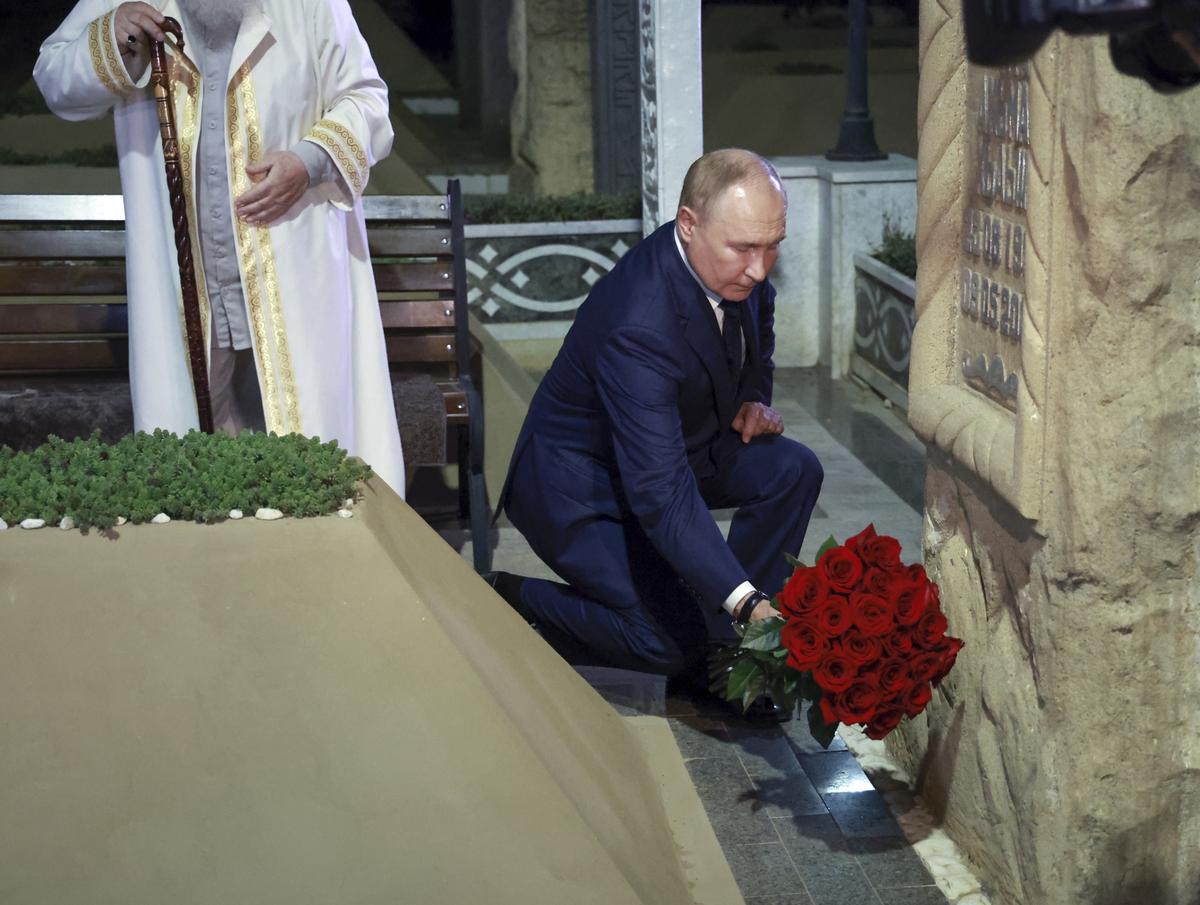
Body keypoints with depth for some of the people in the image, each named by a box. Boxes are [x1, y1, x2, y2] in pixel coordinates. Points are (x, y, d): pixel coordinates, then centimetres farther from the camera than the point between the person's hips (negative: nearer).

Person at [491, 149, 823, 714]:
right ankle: (508, 603, 4)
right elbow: (661, 494, -42)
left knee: (793, 471, -11)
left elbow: (757, 316, 16)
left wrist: (753, 398, -3)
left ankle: (724, 650, 0)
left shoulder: (738, 268, -13)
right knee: (674, 642, -15)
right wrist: (750, 603, -48)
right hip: (583, 486, -8)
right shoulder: (638, 325, -38)